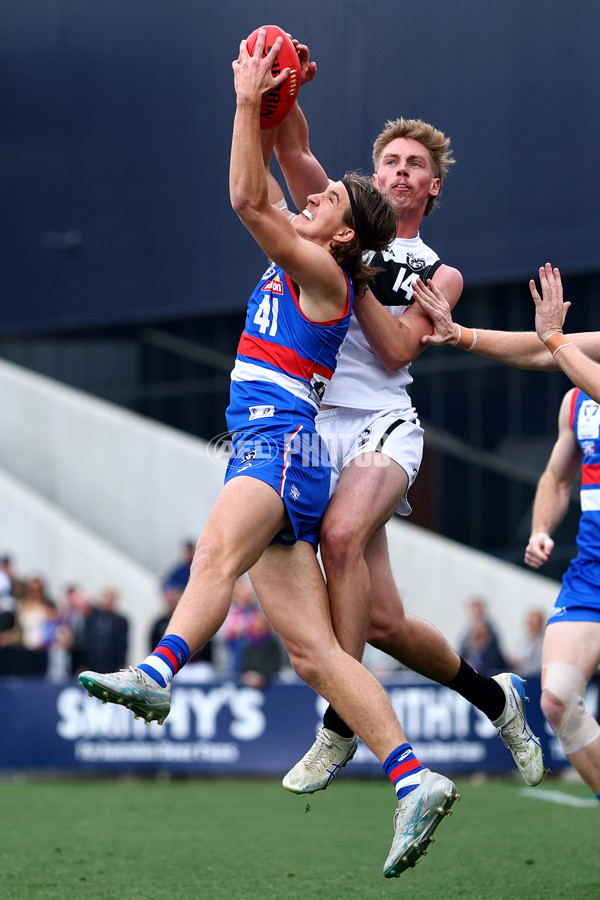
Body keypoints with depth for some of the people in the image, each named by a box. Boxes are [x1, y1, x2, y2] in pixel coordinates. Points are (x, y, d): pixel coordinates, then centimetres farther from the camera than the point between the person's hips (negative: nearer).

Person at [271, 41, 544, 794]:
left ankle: (339, 728, -28)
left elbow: (396, 349, -2)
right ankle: (494, 696, 24)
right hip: (319, 426, 2)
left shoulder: (439, 275, 13)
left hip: (383, 424, -2)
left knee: (342, 535, -35)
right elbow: (293, 152, 3)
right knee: (382, 622, -4)